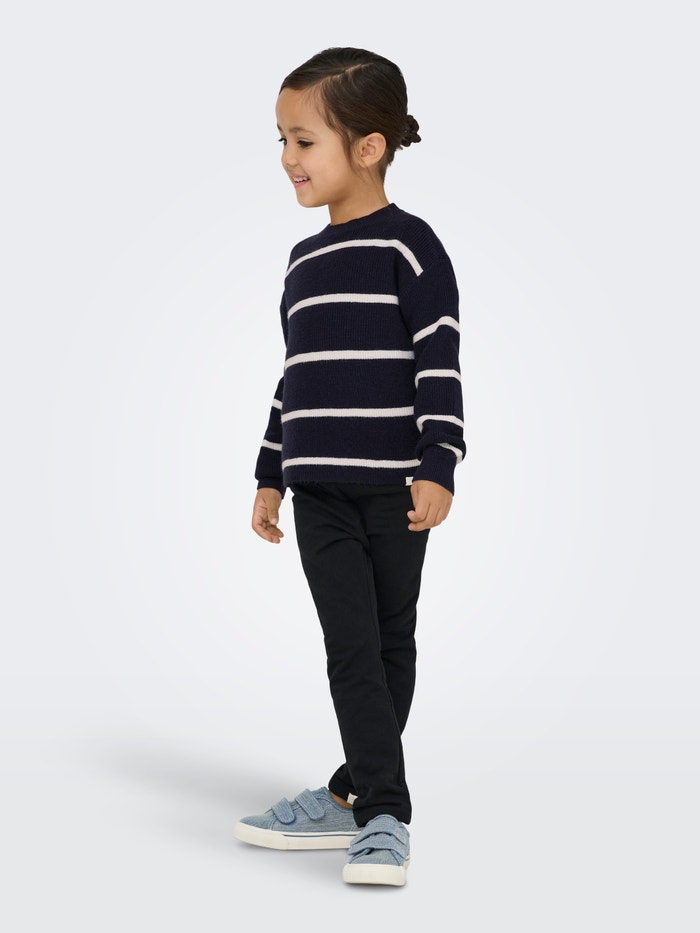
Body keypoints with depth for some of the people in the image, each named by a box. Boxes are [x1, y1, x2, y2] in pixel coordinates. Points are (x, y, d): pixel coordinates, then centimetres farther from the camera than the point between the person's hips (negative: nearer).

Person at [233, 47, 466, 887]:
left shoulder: (408, 246, -6)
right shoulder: (305, 260, 14)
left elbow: (440, 365, -11)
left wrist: (437, 468, -19)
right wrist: (269, 475, 19)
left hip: (395, 487, -5)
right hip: (319, 491, 5)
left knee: (389, 645, 7)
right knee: (351, 650, 0)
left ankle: (355, 794, 16)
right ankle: (381, 813, 4)